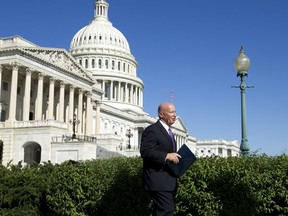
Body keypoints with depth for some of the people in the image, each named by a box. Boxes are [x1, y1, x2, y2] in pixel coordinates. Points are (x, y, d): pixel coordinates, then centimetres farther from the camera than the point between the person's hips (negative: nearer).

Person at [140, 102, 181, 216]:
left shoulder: (167, 131, 22)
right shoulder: (152, 130, -10)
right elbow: (145, 151, -20)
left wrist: (175, 157, 9)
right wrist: (167, 156, -24)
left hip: (169, 181, 10)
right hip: (158, 181, -10)